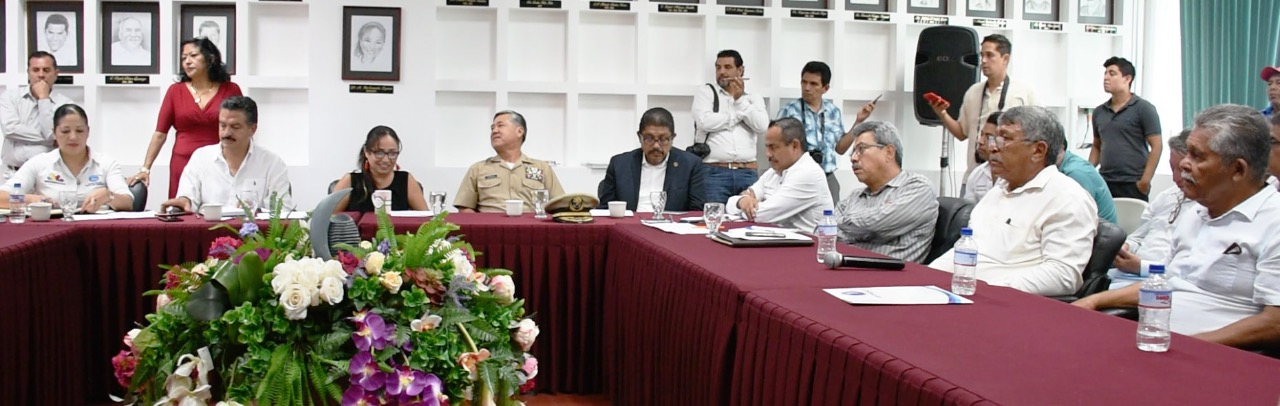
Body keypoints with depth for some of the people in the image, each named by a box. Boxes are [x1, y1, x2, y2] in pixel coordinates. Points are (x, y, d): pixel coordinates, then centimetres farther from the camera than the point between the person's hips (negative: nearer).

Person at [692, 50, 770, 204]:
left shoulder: (754, 98, 17)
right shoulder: (706, 92, 10)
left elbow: (762, 126, 0)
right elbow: (705, 122, -8)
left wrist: (740, 99, -1)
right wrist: (738, 115, 1)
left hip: (748, 173, 2)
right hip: (713, 172, -2)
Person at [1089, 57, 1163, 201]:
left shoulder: (1143, 109, -2)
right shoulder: (1099, 112, 14)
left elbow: (1156, 147, -5)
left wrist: (1145, 181, -13)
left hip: (1132, 184, -5)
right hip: (1104, 183, 5)